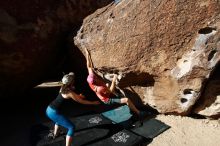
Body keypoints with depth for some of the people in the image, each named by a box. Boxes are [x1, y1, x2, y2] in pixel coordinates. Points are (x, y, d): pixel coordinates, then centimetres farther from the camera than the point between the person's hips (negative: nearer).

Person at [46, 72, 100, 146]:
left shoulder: (63, 88, 5)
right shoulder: (70, 93, -18)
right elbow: (82, 101, -8)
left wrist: (79, 96, 21)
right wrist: (93, 102, 2)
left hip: (49, 109, 10)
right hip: (53, 112, -9)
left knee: (59, 119, 40)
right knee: (71, 127, -3)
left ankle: (54, 134, 57)